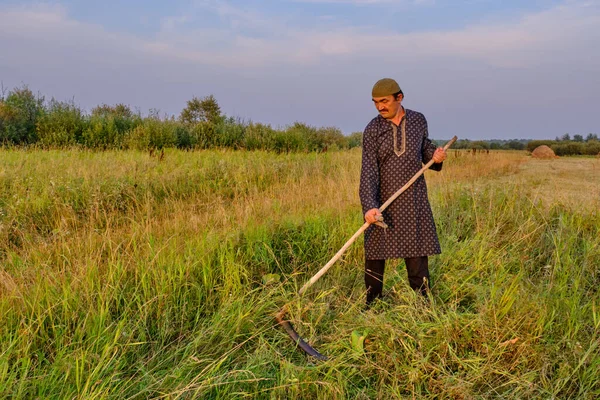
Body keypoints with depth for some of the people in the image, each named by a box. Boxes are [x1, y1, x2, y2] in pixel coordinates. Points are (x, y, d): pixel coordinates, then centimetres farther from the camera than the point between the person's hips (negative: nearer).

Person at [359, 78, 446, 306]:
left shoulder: (418, 120, 3)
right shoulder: (372, 130, -6)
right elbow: (368, 172, -14)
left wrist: (435, 156, -3)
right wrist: (369, 207, -26)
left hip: (414, 202, 1)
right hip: (382, 203, -1)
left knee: (417, 257, 5)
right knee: (374, 257, 8)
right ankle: (371, 306, 25)